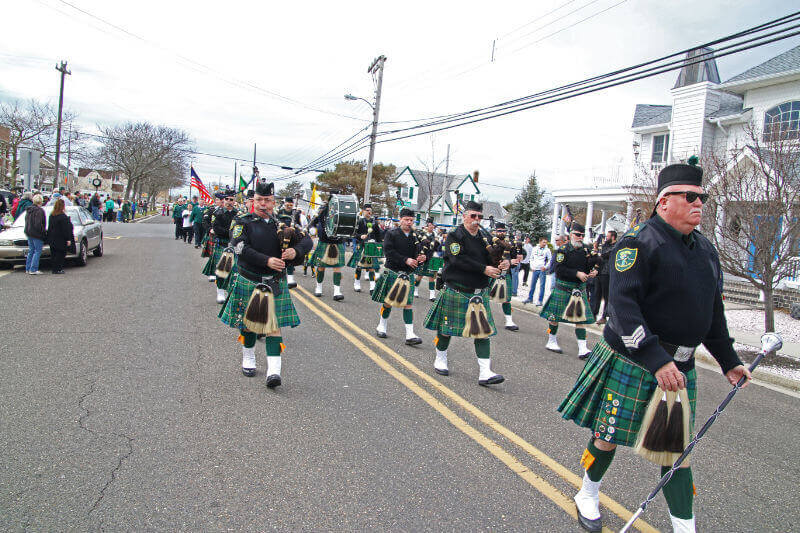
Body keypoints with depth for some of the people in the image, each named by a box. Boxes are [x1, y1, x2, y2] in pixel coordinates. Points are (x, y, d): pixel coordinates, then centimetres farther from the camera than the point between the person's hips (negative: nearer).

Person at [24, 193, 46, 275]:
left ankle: (28, 268, 20)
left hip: (29, 233, 9)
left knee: (31, 251, 16)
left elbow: (26, 222, 17)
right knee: (37, 251, -3)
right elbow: (38, 224, -22)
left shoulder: (29, 210, 11)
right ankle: (33, 269, -6)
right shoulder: (39, 211, -17)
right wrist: (44, 232, -12)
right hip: (37, 234, -9)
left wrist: (28, 232, 22)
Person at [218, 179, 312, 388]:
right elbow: (241, 249, -17)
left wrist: (296, 251, -21)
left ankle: (274, 370, -7)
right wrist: (267, 261, -28)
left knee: (274, 325, -4)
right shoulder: (243, 223, -2)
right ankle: (248, 359, 36)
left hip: (275, 284, 1)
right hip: (248, 282, -1)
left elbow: (307, 240, 1)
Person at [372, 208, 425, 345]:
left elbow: (419, 252, 9)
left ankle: (410, 335, -3)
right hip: (392, 272, -3)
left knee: (408, 303, -2)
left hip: (408, 274, 3)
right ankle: (381, 327, 29)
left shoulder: (416, 236, 8)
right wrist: (406, 260, -21)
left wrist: (421, 258, -16)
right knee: (388, 301, 7)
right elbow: (388, 251, -14)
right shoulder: (391, 233, -4)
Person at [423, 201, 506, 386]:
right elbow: (458, 260, -20)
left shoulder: (485, 237, 11)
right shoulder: (455, 236, -7)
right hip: (455, 291, -5)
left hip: (479, 292, 5)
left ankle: (485, 372, -1)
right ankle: (440, 360, 29)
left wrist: (503, 263, -10)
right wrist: (484, 269, -23)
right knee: (446, 327, 7)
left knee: (483, 330, -1)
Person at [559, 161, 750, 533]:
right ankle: (588, 497, 33)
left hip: (680, 367, 6)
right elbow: (623, 306, -24)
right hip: (631, 363, -6)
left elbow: (712, 313, 20)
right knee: (609, 435, 9)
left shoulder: (706, 250, 11)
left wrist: (728, 361, 19)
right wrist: (655, 360, -30)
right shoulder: (639, 242, -14)